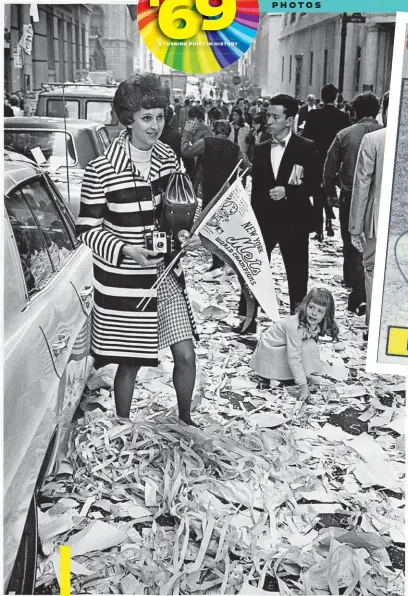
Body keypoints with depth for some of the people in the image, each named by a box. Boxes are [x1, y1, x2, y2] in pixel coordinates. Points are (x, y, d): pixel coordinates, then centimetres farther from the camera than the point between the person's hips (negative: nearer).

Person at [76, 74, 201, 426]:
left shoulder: (168, 158, 1)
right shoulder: (102, 169, -16)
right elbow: (87, 229, -10)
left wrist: (188, 235, -3)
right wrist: (126, 251, -24)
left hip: (166, 273, 5)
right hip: (123, 281, -4)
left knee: (185, 354, 5)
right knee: (130, 363, 9)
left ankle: (185, 420, 32)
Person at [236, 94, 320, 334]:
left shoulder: (306, 148, -3)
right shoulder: (261, 149, 9)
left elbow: (314, 185, -6)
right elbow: (256, 188, 10)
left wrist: (288, 192, -20)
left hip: (294, 221, -3)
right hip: (264, 219, 4)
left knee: (297, 274, 6)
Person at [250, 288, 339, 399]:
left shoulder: (315, 324, -11)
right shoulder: (295, 326, -35)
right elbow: (294, 359, -35)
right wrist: (303, 385, -34)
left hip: (282, 346, 8)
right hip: (268, 350, -8)